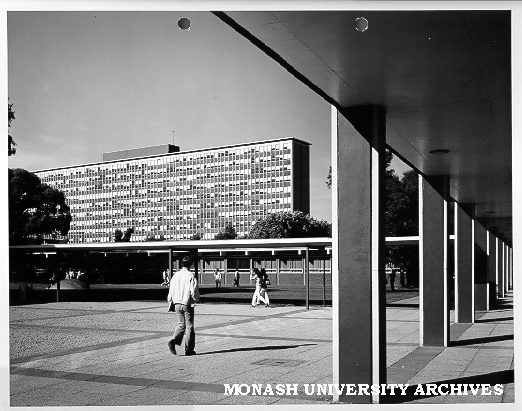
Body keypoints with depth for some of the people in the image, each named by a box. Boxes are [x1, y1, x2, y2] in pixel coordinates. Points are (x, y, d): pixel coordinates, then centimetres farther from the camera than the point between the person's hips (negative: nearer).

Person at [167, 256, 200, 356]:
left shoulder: (175, 275, 3)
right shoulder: (191, 276, -12)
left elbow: (171, 291, 8)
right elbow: (194, 292, -15)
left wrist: (171, 303, 19)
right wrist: (195, 300, 5)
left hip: (177, 304, 5)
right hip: (187, 304, -5)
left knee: (181, 324, 17)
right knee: (189, 326, 6)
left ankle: (173, 341, -4)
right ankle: (189, 350, 10)